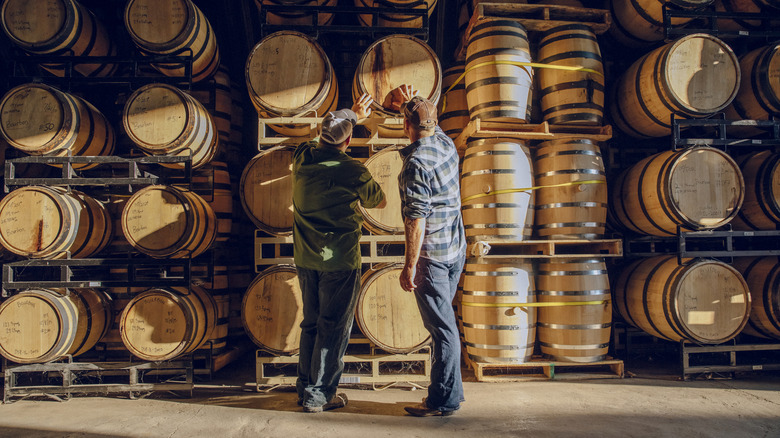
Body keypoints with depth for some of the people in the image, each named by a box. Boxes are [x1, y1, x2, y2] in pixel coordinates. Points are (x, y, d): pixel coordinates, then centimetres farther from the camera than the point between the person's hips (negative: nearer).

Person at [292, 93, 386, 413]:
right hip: (339, 260, -6)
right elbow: (380, 202, 2)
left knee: (311, 324, 19)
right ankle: (319, 395, 15)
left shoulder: (302, 157, -1)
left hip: (305, 258, 6)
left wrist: (351, 115, 32)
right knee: (334, 329, 7)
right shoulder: (353, 171, -16)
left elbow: (324, 137, 23)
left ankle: (305, 387, 29)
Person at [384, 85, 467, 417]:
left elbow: (416, 220, -22)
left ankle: (444, 400, 11)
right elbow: (430, 121, 29)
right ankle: (448, 390, 29)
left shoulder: (415, 163, -19)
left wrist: (409, 265, -18)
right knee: (443, 323, 18)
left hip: (431, 255, -9)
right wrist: (409, 102, 15)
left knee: (442, 327, -1)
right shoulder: (446, 144, 5)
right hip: (456, 250, 9)